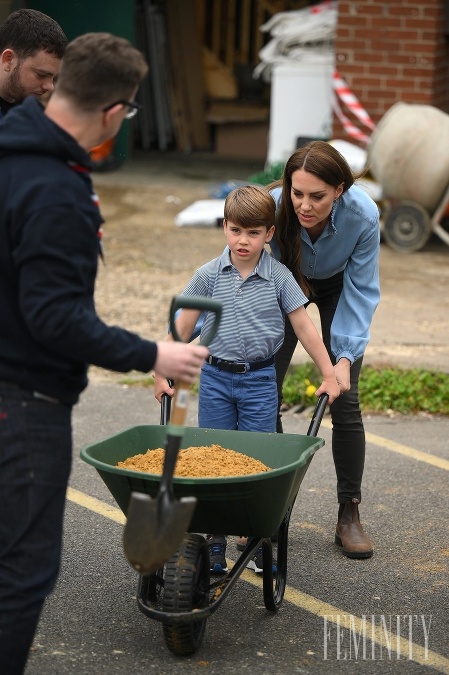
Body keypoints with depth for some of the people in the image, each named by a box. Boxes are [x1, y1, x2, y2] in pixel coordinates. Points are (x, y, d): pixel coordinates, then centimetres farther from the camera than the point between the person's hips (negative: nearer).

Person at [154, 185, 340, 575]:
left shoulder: (278, 277, -4)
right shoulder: (209, 276, -2)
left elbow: (304, 326, 1)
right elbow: (184, 327, 3)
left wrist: (328, 374, 1)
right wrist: (163, 374, 3)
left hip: (260, 380, -1)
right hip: (216, 377, 1)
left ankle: (260, 545, 13)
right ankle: (214, 546, 13)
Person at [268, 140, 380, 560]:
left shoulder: (363, 215, -34)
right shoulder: (272, 208, -36)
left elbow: (361, 291, -22)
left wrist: (346, 357, -31)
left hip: (337, 289, 0)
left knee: (344, 401, -7)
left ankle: (349, 514, 5)